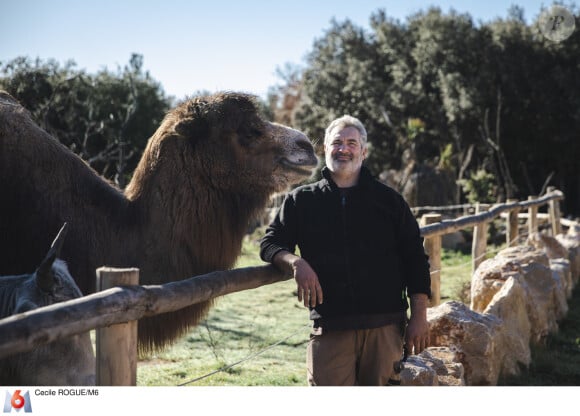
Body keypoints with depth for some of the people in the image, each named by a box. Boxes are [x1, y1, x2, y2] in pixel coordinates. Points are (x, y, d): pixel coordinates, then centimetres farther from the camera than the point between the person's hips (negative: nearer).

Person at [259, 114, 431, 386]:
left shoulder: (389, 200, 12)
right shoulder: (301, 201, 13)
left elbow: (415, 259, 11)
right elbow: (270, 243, 7)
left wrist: (419, 317, 3)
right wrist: (295, 262, -15)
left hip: (385, 327, 1)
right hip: (329, 328, 0)